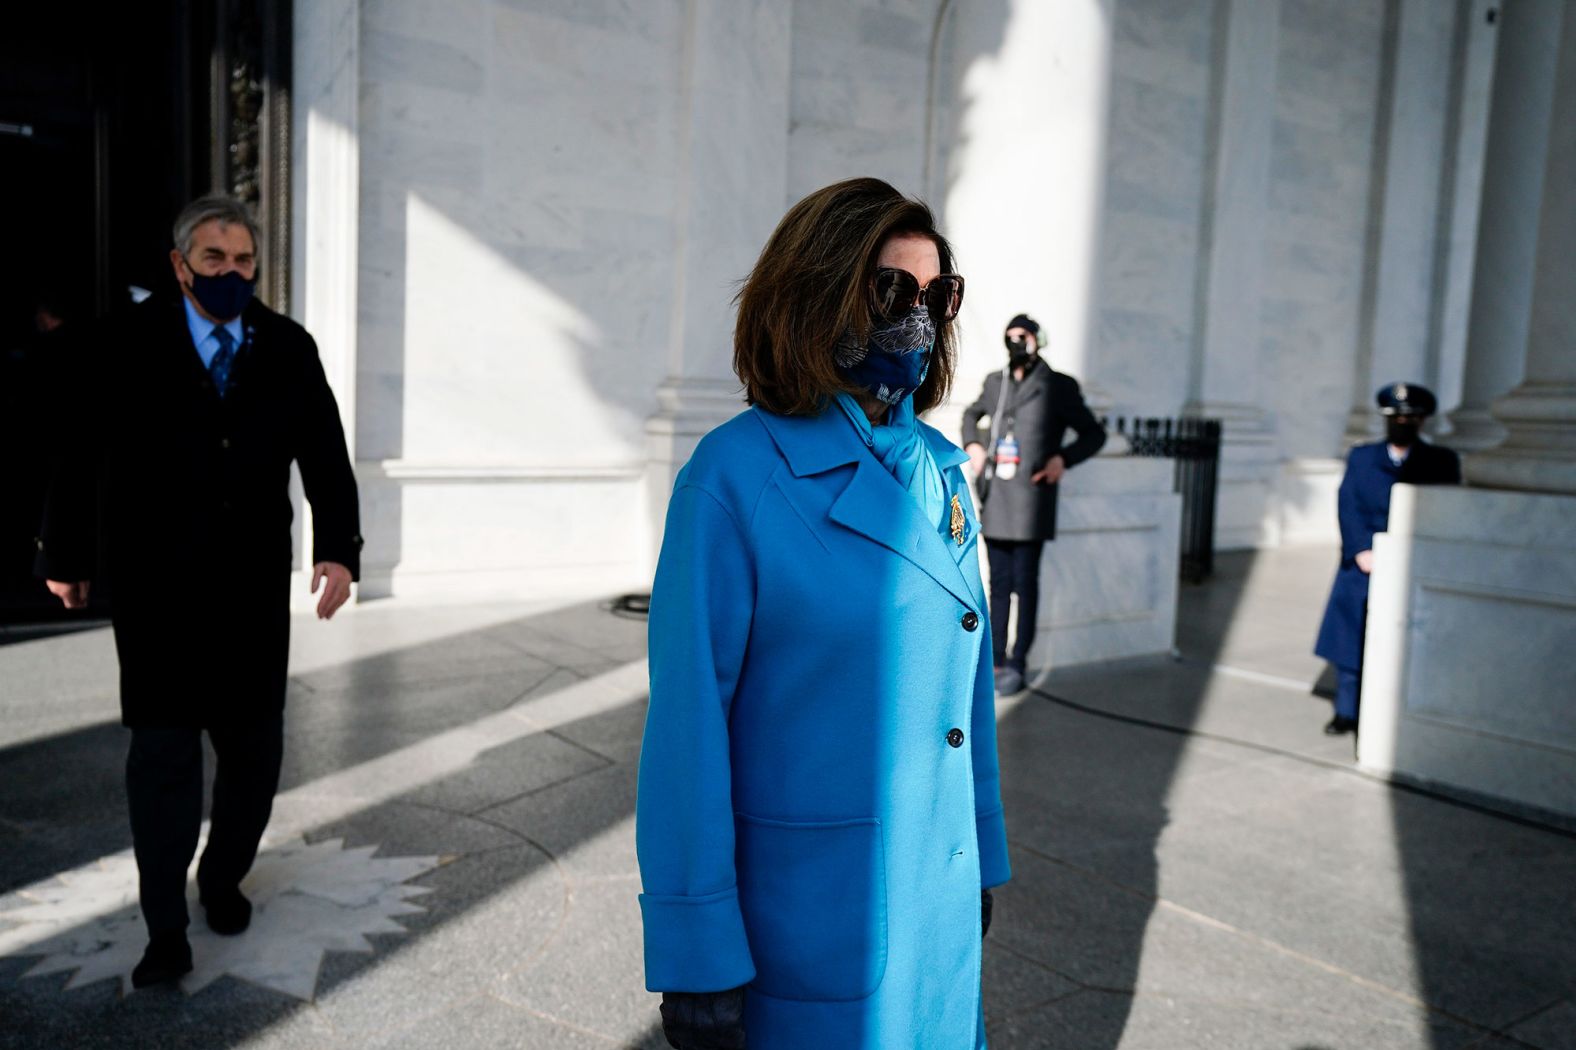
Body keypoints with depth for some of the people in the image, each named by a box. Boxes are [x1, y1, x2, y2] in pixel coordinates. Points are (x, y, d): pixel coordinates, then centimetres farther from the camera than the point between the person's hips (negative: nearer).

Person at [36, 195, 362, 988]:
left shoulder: (289, 348, 1)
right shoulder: (128, 343, -4)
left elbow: (324, 454, -4)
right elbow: (79, 453, 1)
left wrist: (338, 549, -17)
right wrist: (64, 556, 7)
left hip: (253, 584, 3)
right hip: (155, 581, -2)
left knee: (254, 745, 9)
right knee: (165, 747, -2)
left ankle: (224, 877, 33)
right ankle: (165, 930, 10)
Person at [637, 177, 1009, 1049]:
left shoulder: (939, 471, 3)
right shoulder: (737, 473, -16)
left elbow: (965, 679, 11)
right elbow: (689, 715, -16)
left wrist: (981, 859, 15)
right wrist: (698, 951, -14)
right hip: (804, 920, -6)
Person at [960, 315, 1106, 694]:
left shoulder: (1059, 386, 0)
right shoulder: (995, 382, 12)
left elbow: (1094, 433, 6)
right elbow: (972, 414, 31)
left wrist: (1063, 458, -10)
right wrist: (972, 444, 12)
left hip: (1031, 497, -4)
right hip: (994, 497, 4)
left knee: (1024, 582, -3)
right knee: (999, 582, 9)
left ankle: (1017, 664, 5)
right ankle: (996, 660, 16)